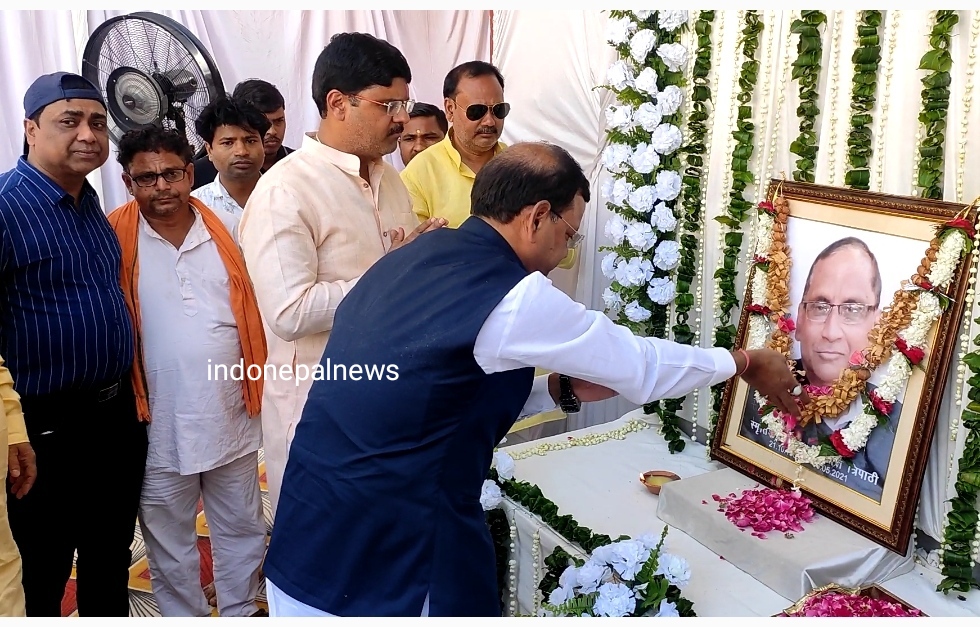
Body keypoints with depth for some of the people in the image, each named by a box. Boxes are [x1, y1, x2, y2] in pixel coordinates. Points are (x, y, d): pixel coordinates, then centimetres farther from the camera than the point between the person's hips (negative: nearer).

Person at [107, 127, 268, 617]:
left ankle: (241, 613, 39)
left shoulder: (228, 229, 0)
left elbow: (256, 309, 6)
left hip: (231, 416, 3)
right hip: (159, 424, -2)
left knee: (242, 528, 19)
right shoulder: (114, 239, -9)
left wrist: (259, 383, 3)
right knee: (169, 540, 15)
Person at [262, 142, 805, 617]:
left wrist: (561, 389, 10)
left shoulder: (406, 261, 6)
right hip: (389, 562, -8)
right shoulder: (513, 298, -18)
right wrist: (745, 362, 9)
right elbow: (639, 365, -7)